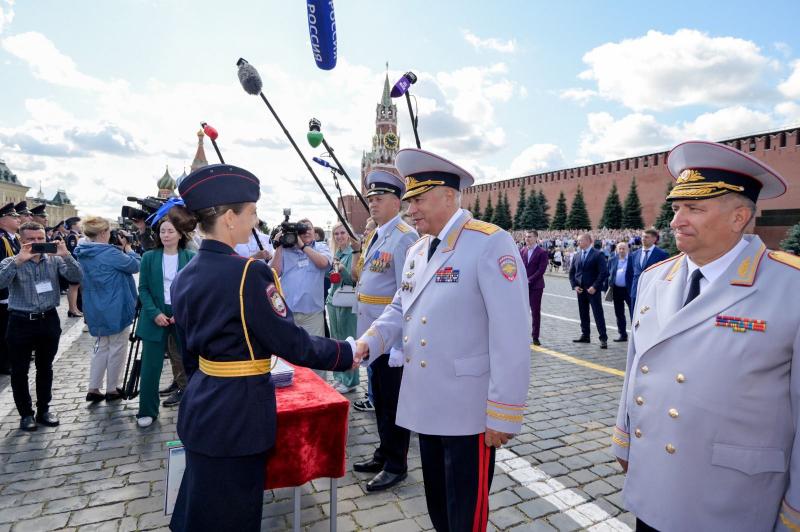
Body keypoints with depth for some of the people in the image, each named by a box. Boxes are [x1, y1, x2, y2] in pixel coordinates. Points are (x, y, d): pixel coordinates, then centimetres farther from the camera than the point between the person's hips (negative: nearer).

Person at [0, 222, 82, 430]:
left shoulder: (54, 260, 1)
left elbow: (76, 277, -12)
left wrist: (66, 255, -24)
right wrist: (18, 260, -29)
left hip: (49, 320, 2)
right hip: (21, 322, -1)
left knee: (45, 368, 13)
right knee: (19, 371, 7)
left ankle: (43, 410, 27)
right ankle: (26, 413, 22)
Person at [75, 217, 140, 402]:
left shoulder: (82, 253, 5)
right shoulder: (109, 253, -21)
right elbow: (135, 265, -13)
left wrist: (119, 249, 5)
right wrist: (127, 247, -3)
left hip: (96, 309, 8)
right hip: (115, 309, -8)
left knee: (102, 347, 18)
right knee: (117, 348, 6)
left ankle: (93, 389, 19)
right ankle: (112, 390, 16)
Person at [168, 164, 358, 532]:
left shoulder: (185, 276, 3)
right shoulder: (248, 273, -23)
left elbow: (189, 353, 13)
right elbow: (290, 343, -20)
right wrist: (346, 352, -7)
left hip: (201, 407, 8)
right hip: (239, 413, -8)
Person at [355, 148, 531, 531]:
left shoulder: (490, 243, -16)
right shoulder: (416, 251, 10)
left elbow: (511, 333, -20)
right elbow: (399, 309, 15)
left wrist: (503, 414, -17)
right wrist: (367, 343, -4)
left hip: (468, 410, -7)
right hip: (427, 404, 7)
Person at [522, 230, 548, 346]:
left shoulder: (542, 252, -6)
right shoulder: (523, 251, 8)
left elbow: (541, 270, -12)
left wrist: (529, 280, -15)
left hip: (535, 286, -4)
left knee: (536, 312, 3)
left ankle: (535, 337, 12)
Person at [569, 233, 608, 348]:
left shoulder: (598, 255, -6)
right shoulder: (576, 255, 10)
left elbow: (603, 273, -11)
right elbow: (571, 272, 14)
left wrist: (594, 287, -16)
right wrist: (574, 286, 1)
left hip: (593, 290, -5)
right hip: (580, 290, 6)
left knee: (598, 314, -3)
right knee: (583, 314, 12)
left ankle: (603, 338, 2)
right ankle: (585, 335, 23)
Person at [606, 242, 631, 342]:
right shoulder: (612, 260, 8)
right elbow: (608, 274, 12)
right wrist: (609, 286, 6)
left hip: (629, 289, -5)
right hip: (616, 290, 5)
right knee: (619, 314, 11)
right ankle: (623, 334, 22)